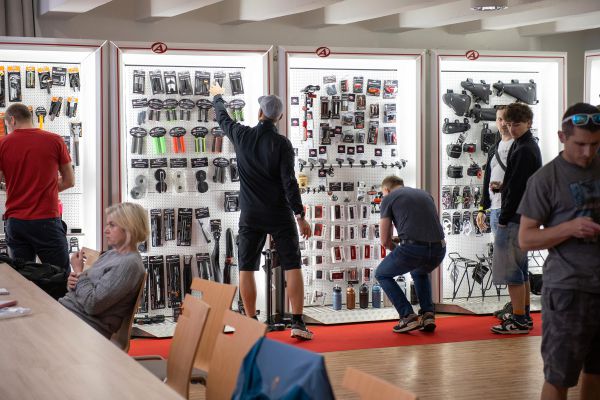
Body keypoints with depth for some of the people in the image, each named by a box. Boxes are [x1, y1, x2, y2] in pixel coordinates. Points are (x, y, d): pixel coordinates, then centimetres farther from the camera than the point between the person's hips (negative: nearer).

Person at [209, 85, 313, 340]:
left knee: (246, 269, 8)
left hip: (251, 215, 2)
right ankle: (297, 323, -2)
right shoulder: (281, 143, -8)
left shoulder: (242, 136, 0)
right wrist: (300, 216, -7)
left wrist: (217, 97, 41)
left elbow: (223, 119, 21)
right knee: (292, 266, 2)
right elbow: (289, 182, -12)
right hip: (279, 215, -2)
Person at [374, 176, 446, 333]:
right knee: (419, 273, 39)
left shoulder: (388, 198, 12)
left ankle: (408, 316, 9)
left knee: (382, 275, 23)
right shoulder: (425, 194, 28)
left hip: (413, 249, -5)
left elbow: (385, 240, 10)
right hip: (439, 249, 5)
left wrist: (396, 250, 31)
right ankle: (428, 314, 19)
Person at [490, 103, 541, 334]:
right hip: (522, 216, 11)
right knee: (520, 268, 18)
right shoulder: (529, 146, 15)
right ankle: (523, 315, 26)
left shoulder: (524, 151, -17)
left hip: (515, 217, -11)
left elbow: (517, 188, -20)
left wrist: (504, 219, -17)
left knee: (510, 268, -6)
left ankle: (519, 320, -3)